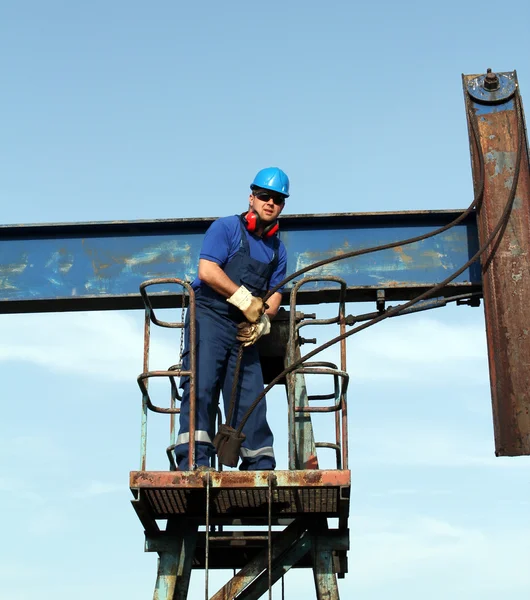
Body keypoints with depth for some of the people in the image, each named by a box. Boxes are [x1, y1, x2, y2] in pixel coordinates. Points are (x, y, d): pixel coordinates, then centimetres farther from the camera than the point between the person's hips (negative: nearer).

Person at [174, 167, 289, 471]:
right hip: (210, 317, -5)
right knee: (201, 388, -16)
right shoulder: (226, 227, 1)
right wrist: (246, 300, -13)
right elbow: (207, 270, -13)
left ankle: (261, 467, 8)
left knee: (251, 398, 3)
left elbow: (275, 295, 13)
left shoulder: (278, 249, 18)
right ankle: (194, 461, -19)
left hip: (246, 329, 5)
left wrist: (262, 321, -8)